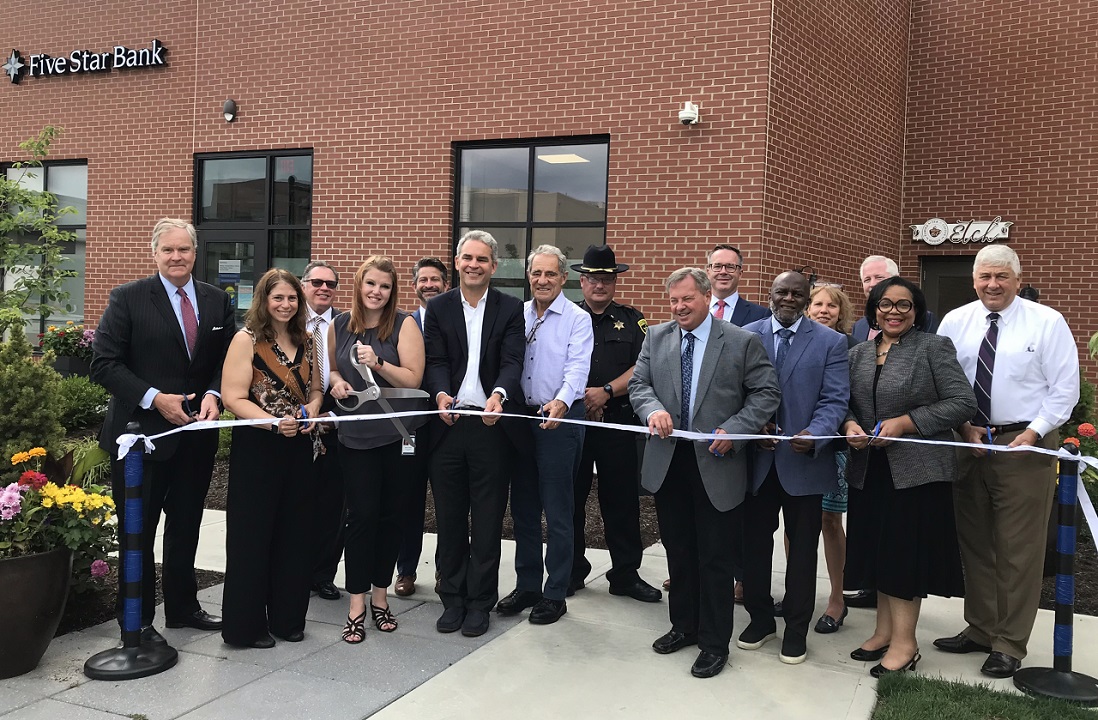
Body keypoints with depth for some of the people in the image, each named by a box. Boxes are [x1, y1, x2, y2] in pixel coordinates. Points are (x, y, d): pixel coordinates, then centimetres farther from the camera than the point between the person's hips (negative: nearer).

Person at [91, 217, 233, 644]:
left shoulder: (217, 301, 6)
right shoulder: (128, 299, -6)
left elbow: (228, 360, 7)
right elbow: (104, 363, -10)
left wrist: (213, 395, -12)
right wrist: (155, 398, -18)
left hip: (197, 433, 4)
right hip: (141, 432, -4)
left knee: (186, 527, 17)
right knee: (137, 530, 8)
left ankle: (183, 608, 32)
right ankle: (137, 619, 22)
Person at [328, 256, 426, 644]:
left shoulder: (404, 324, -4)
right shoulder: (340, 325, 6)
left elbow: (413, 378, -10)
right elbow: (332, 368, 20)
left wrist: (379, 365, -24)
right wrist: (337, 382, -1)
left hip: (397, 434, -1)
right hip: (355, 434, 1)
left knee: (390, 515, 7)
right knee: (361, 515, -1)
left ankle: (380, 596, 22)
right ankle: (357, 605, 8)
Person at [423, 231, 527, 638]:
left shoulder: (510, 309, 3)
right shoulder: (438, 308, 7)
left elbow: (512, 361, -8)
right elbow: (435, 362, -2)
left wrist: (498, 395, -29)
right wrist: (441, 394, -24)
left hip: (491, 424, -1)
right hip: (448, 423, 2)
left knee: (487, 519, 5)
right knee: (449, 518, 10)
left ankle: (479, 603, 18)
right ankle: (453, 600, 23)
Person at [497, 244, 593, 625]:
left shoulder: (577, 319, -6)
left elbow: (578, 368, -18)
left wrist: (561, 402, -35)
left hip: (560, 419, -5)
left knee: (557, 512, 1)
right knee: (523, 506, 14)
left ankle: (555, 594, 14)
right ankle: (527, 585, 28)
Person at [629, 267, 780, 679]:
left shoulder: (742, 342, -5)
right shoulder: (656, 338, 7)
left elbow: (767, 393, -4)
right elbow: (639, 383, 5)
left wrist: (734, 431, -16)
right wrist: (653, 409, -17)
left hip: (716, 465, -4)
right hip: (668, 463, 4)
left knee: (714, 557, 4)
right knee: (678, 551, 17)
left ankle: (714, 643, 19)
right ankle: (683, 626, 35)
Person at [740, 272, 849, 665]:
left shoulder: (830, 342, -1)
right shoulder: (747, 336, 4)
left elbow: (834, 400, -8)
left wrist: (814, 436, -25)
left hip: (804, 460, -1)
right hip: (756, 459, 2)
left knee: (802, 547, 10)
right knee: (754, 541, 12)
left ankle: (796, 628, 25)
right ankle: (760, 618, 31)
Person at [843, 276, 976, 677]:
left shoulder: (934, 348, -4)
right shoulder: (858, 355, 11)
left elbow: (962, 402, -10)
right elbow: (843, 404, 15)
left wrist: (905, 423, -17)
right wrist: (849, 425, -8)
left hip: (916, 470, -5)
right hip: (869, 469, 5)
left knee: (907, 551, 0)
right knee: (878, 550, 10)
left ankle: (905, 642, 10)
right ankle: (885, 631, 23)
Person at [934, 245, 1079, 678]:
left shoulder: (1047, 322, -4)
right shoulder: (955, 322, 4)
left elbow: (1065, 387, -4)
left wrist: (1034, 432, -14)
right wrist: (964, 426, -7)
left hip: (1025, 445, -3)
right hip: (968, 443, 4)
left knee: (1019, 549, 2)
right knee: (974, 543, 13)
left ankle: (1010, 644, 14)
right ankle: (979, 629, 28)